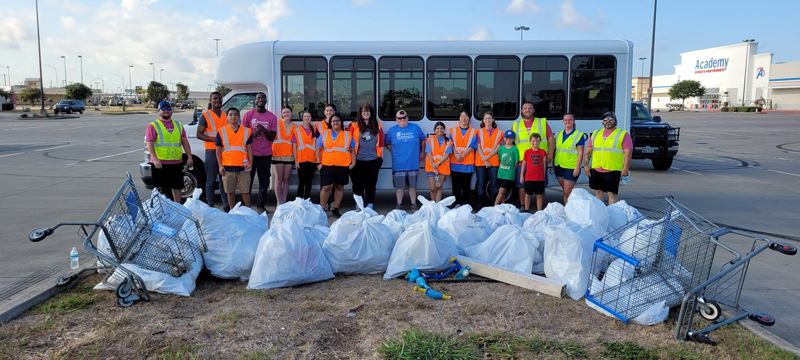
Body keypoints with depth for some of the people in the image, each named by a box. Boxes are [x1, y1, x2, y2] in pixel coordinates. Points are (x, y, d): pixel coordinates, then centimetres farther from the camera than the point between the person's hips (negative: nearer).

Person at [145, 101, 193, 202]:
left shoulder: (178, 125, 15)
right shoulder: (153, 126, -1)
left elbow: (185, 141, 14)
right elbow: (149, 144, -9)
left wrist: (189, 157, 5)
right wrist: (155, 159, -22)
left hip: (177, 162, 4)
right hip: (160, 163, -4)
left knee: (177, 187, 11)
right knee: (161, 189, 1)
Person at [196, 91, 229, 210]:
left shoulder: (226, 115, 14)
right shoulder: (205, 116, -2)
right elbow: (199, 134, -5)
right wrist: (214, 139, -18)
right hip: (212, 151, -5)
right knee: (211, 181, -1)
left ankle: (226, 205, 15)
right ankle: (210, 206, 4)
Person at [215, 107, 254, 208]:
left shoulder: (246, 131, 7)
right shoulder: (221, 131, 4)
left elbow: (249, 149, 9)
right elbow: (218, 150, 6)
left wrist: (250, 163, 0)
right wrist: (220, 165, -1)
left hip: (243, 166, 0)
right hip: (228, 166, 0)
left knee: (245, 191, 2)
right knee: (230, 191, 8)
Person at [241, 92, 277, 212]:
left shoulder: (272, 117, 5)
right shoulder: (248, 115, 4)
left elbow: (272, 137, 4)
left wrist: (264, 130, -15)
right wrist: (254, 133, -14)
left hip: (266, 155, 1)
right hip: (250, 153, -1)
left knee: (264, 181, 3)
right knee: (248, 180, 1)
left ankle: (261, 205, 12)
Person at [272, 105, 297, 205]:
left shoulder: (294, 127, 9)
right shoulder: (277, 124, -2)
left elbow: (294, 143, 10)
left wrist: (296, 158, 5)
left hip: (289, 156, 3)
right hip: (277, 155, -3)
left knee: (286, 180, 7)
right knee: (279, 179, -2)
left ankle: (284, 202, 13)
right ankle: (279, 203, 1)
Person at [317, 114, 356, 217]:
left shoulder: (348, 135, 12)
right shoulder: (324, 134, 10)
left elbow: (352, 150, 12)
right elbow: (319, 149, 9)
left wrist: (353, 162, 2)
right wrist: (319, 162, 1)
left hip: (343, 166, 2)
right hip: (327, 165, -2)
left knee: (340, 187, 7)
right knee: (326, 187, -6)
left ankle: (335, 209, 17)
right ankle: (322, 209, 4)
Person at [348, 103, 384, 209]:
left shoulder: (377, 125, 8)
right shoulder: (354, 125, 1)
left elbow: (381, 141, 10)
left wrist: (380, 156, 8)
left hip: (373, 160, 1)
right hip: (358, 160, -1)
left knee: (371, 184, 5)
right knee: (358, 184, 5)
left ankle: (370, 205, 11)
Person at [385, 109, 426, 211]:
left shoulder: (415, 128, 5)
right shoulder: (392, 130, 3)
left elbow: (423, 140, 15)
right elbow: (387, 144, 12)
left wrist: (422, 152, 12)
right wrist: (394, 152, 4)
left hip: (413, 163, 1)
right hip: (398, 164, -1)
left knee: (412, 185, 9)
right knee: (399, 186, 2)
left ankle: (413, 205, 18)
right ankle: (399, 205, 13)